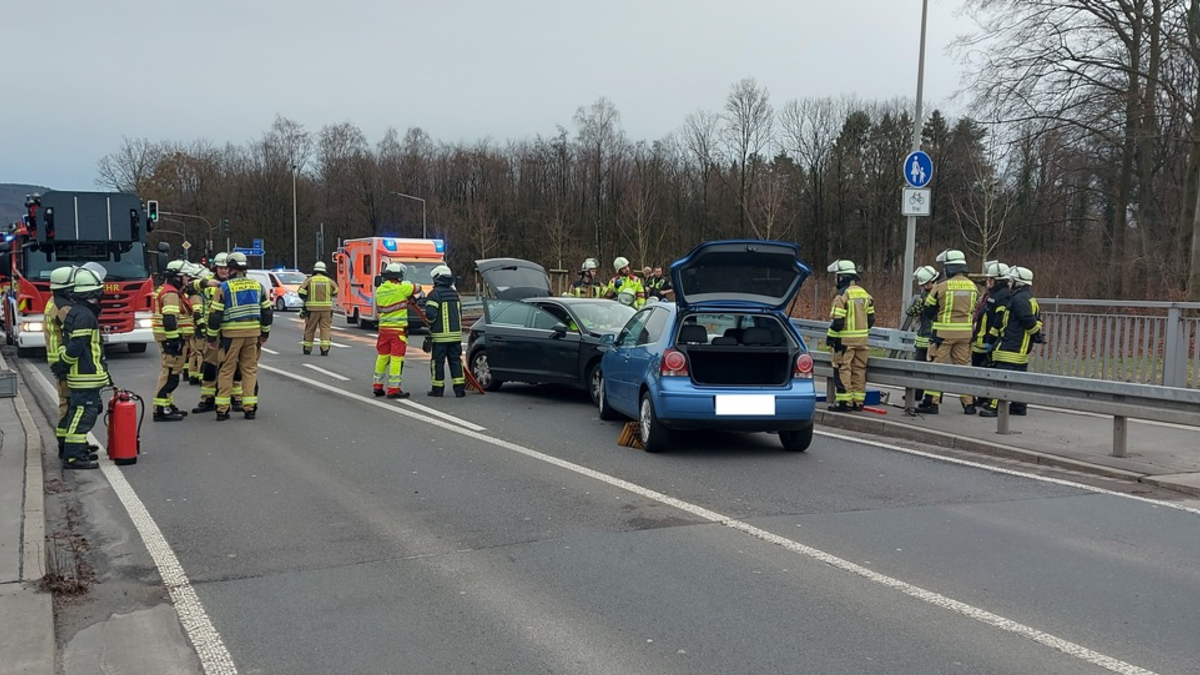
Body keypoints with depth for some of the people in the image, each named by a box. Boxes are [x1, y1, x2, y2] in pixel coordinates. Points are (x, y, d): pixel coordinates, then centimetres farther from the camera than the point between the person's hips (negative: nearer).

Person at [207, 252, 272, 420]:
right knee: (250, 370, 10)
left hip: (231, 334, -3)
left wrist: (212, 337, 0)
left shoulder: (224, 287, -6)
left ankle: (222, 409, 6)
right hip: (253, 333, 3)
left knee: (226, 370, 5)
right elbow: (267, 311, 10)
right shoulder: (257, 286, 7)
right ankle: (250, 408, 7)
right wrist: (264, 334, 20)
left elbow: (215, 314, -8)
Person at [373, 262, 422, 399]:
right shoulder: (401, 288, -14)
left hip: (383, 328, 7)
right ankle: (393, 389, -4)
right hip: (398, 329, -7)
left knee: (382, 356, 15)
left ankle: (377, 386, 22)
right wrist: (413, 298, 21)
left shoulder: (379, 290, 7)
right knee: (397, 358, -3)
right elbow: (417, 288, 1)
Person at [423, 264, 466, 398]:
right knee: (455, 360, 7)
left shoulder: (434, 294, -9)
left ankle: (437, 389, 7)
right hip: (456, 333, 6)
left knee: (438, 361, 3)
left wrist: (429, 323, 3)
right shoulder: (454, 293, 14)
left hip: (440, 335, -6)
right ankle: (459, 389, 3)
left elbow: (430, 314, -18)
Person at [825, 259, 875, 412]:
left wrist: (831, 337, -7)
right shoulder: (865, 294, 11)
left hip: (845, 339, -8)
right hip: (862, 339, 8)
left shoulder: (843, 295, -14)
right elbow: (871, 318, 14)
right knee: (859, 370, 11)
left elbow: (837, 320, -17)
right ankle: (858, 402, 15)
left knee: (843, 370, -3)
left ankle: (844, 402, -4)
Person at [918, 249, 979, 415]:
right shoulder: (972, 286, 6)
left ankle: (932, 403, -2)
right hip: (965, 333, 5)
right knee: (964, 366, 12)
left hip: (944, 332, -5)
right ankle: (969, 403, 13)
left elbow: (928, 310, -2)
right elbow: (975, 310, 15)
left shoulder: (942, 286, -11)